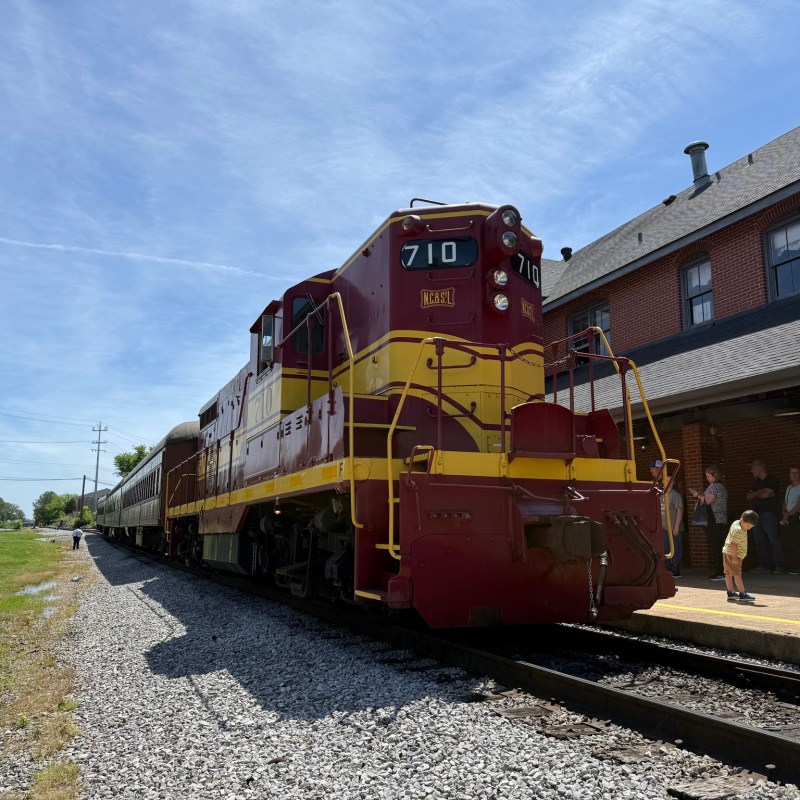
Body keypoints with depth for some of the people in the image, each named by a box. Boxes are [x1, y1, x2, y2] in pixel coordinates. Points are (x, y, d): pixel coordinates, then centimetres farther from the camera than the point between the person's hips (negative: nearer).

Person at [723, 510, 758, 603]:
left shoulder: (736, 523, 10)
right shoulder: (738, 531, -21)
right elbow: (733, 544, -26)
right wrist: (734, 557, -25)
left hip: (727, 553, 11)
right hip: (732, 554, -11)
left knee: (729, 574, 14)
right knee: (737, 574, -10)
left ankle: (730, 593, 22)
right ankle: (742, 594, -11)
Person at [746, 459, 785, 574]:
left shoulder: (772, 480, -4)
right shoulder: (756, 482, 19)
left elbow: (766, 494, -14)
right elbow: (749, 496, 13)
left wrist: (755, 494, 3)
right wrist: (759, 492, -4)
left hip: (768, 514, -7)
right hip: (757, 514, 7)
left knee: (774, 540, -9)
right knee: (760, 542, 6)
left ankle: (779, 566, -7)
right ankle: (764, 565, 10)